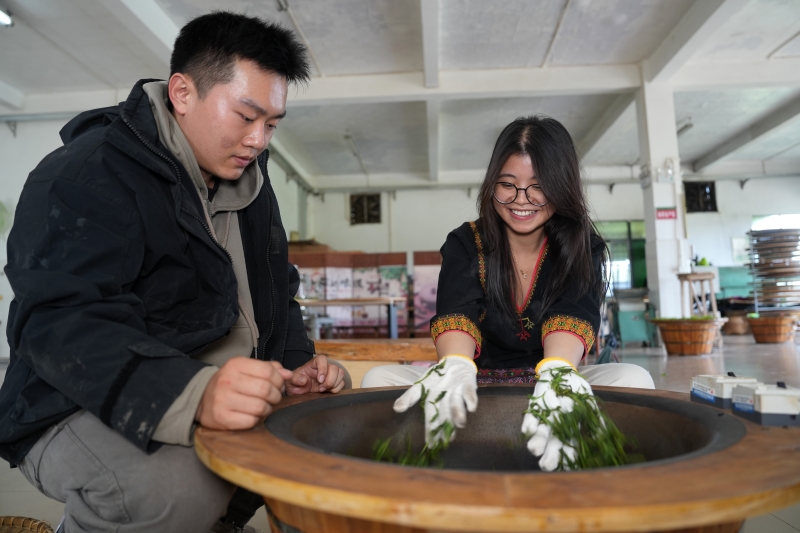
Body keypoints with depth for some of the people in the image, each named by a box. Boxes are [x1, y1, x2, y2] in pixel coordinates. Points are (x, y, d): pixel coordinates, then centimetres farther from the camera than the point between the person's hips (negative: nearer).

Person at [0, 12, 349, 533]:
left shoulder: (249, 183, 10)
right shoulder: (85, 177, -15)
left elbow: (275, 291, 16)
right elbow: (61, 323, -26)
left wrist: (295, 363, -2)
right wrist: (190, 395, -43)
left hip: (229, 402, 8)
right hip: (88, 409, -7)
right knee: (181, 487, -35)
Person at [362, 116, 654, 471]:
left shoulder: (584, 250, -2)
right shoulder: (464, 244, -2)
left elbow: (572, 317, -22)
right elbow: (456, 315, -21)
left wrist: (557, 372, -45)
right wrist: (454, 366, -44)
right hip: (478, 382, 0)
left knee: (634, 378, -27)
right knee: (379, 378, -21)